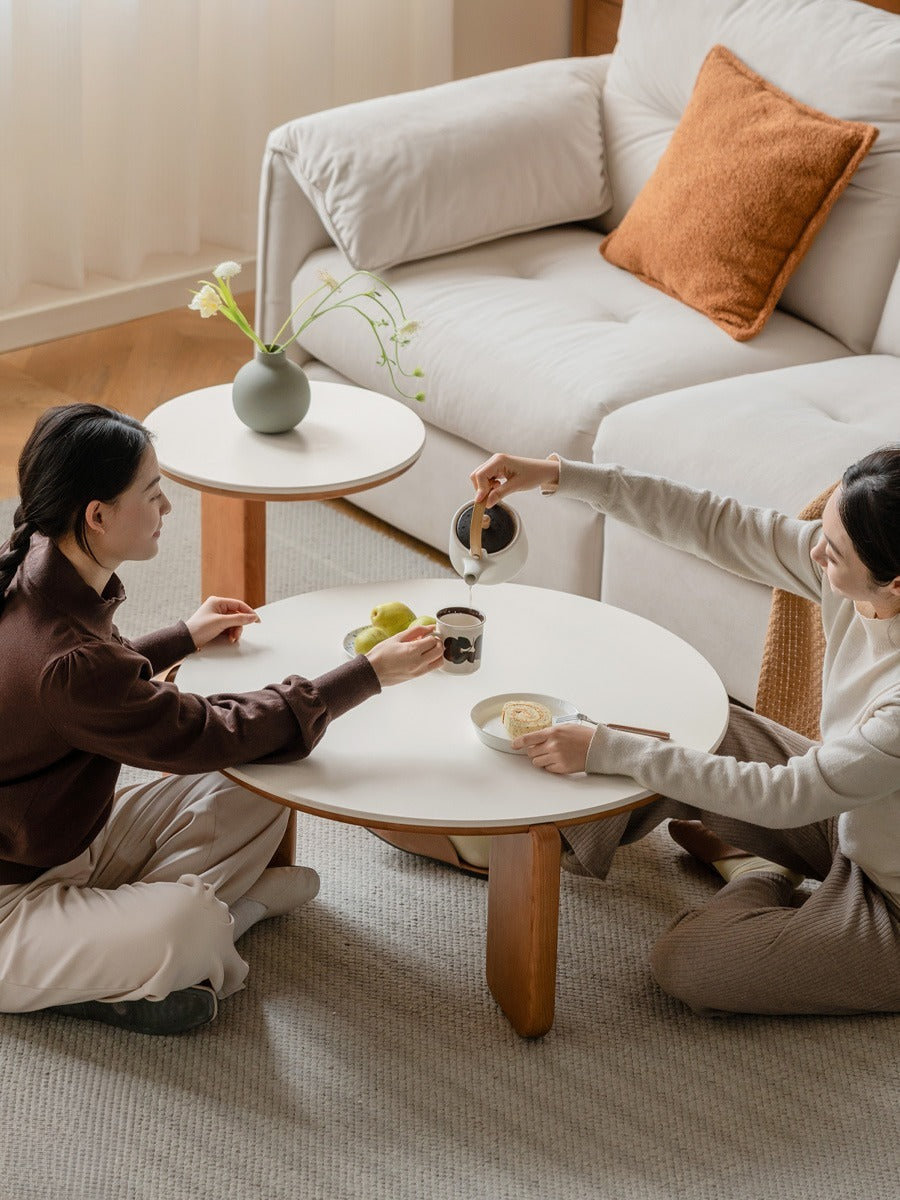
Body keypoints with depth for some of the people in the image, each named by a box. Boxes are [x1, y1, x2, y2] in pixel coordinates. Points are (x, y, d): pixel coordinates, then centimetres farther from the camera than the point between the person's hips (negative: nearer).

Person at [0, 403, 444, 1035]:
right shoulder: (65, 661, -34)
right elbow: (211, 734, -23)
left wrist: (183, 638, 23)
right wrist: (370, 673, -19)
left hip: (72, 835, 10)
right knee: (189, 927, -35)